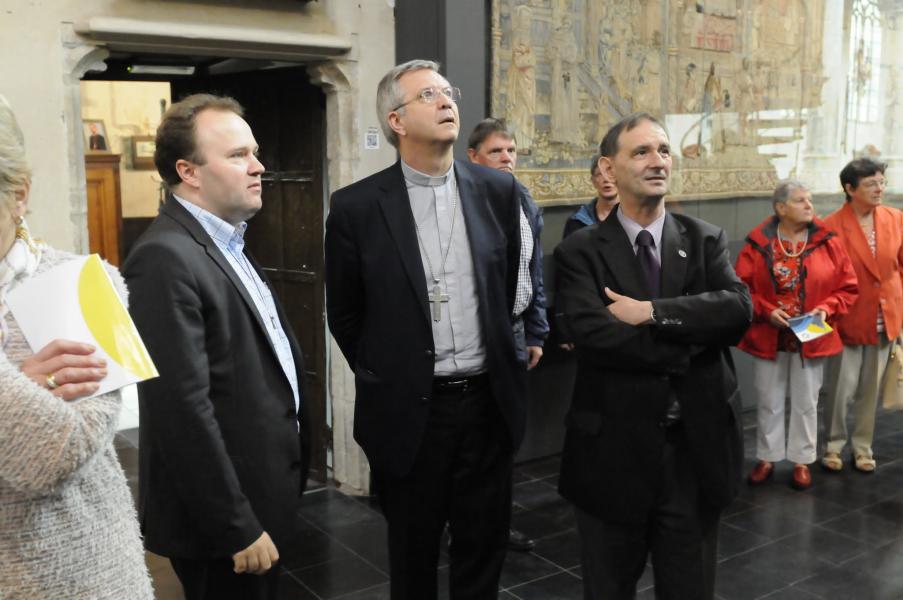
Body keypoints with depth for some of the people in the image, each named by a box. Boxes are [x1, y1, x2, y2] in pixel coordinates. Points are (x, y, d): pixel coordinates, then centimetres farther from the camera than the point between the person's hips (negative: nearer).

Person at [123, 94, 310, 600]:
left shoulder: (229, 244, 10)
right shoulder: (166, 258, -21)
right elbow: (184, 409, -25)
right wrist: (237, 528, -20)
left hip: (263, 501, 9)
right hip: (224, 524, -9)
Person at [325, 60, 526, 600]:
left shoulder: (498, 190, 1)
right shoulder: (357, 206, -7)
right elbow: (344, 312, 3)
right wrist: (381, 378, 8)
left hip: (488, 399, 2)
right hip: (409, 407, -2)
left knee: (485, 546, 15)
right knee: (413, 553, 16)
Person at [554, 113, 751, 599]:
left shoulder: (705, 240, 4)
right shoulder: (580, 251, -5)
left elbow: (739, 308, -13)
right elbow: (591, 334, -21)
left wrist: (652, 312, -21)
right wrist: (691, 341, -16)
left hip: (696, 448, 3)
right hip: (614, 450, -2)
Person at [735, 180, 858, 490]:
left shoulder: (828, 242, -3)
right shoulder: (758, 243, -7)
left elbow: (848, 288, 2)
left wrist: (826, 309, -14)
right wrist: (766, 311, -16)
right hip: (767, 338, 0)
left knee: (806, 403, 10)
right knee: (768, 402, 11)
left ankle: (802, 460, 24)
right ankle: (767, 458, 25)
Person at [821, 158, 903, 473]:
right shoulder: (832, 226, -14)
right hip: (848, 319, -4)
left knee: (871, 390, 13)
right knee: (841, 389, 3)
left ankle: (863, 447, 27)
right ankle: (833, 445, 22)